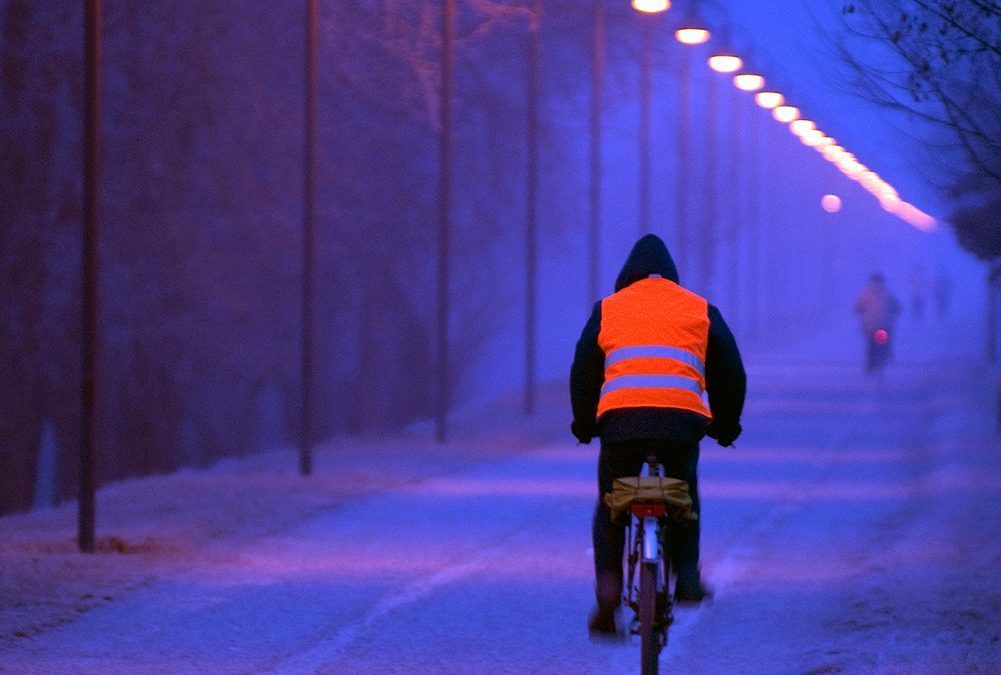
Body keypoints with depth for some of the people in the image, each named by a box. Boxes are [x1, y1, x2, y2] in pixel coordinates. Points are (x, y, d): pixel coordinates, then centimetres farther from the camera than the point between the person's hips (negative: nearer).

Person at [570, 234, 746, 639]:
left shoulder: (608, 309, 18)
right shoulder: (700, 310, 19)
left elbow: (583, 371, 19)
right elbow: (730, 373, 21)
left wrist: (583, 424, 32)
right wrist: (726, 424, 34)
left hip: (620, 418, 0)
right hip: (682, 420, 1)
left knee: (610, 506, 15)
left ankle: (608, 588, -3)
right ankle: (686, 576, 10)